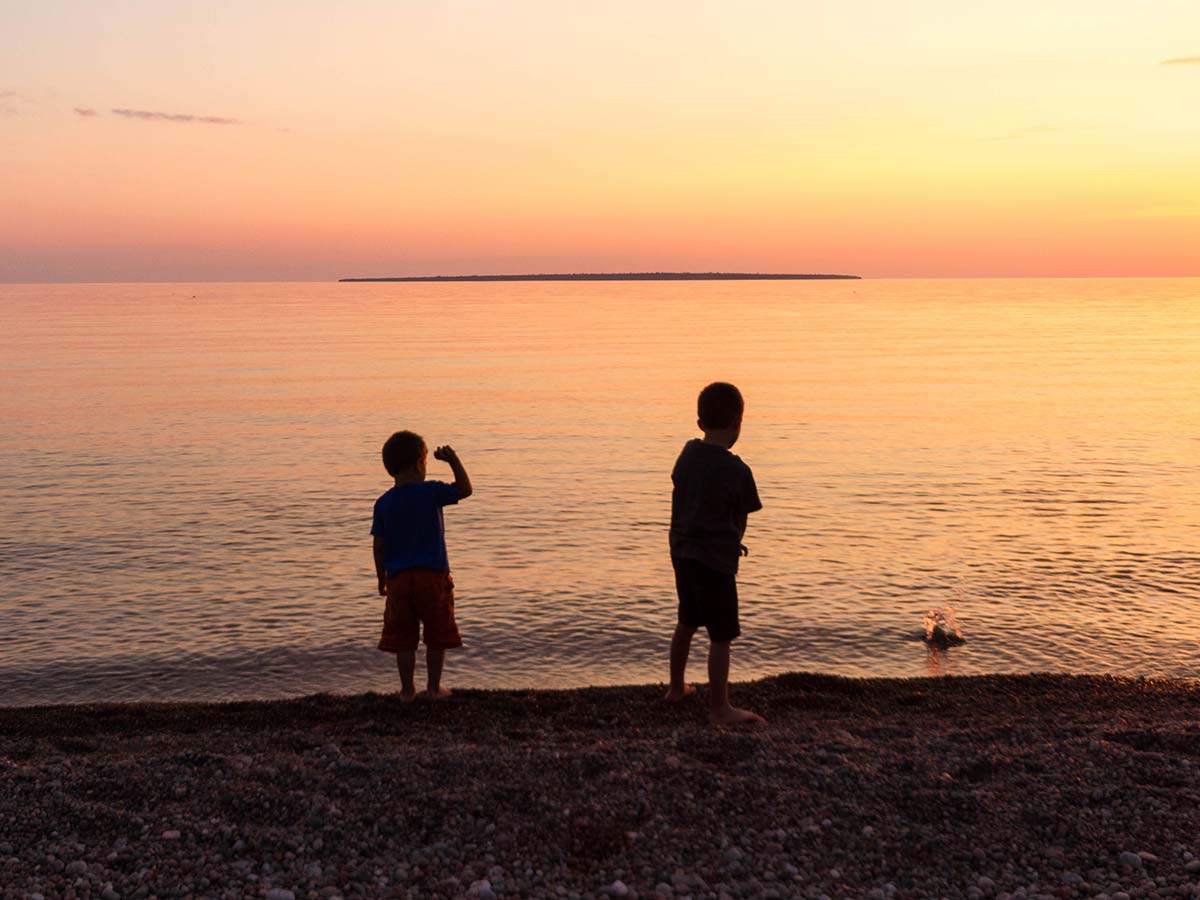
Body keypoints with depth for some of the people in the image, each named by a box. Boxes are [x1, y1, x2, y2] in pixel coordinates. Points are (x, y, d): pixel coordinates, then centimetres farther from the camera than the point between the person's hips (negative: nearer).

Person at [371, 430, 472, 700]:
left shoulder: (383, 503, 2)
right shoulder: (431, 492, -8)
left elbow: (379, 546, 4)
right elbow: (465, 489, 2)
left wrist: (382, 580, 13)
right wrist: (453, 460, 6)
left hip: (399, 577, 3)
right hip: (433, 576, -3)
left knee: (403, 638, 10)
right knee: (438, 636, 10)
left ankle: (407, 689, 14)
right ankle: (434, 687, 15)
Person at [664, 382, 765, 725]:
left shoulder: (688, 453, 3)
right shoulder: (737, 471, -16)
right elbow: (741, 520, -5)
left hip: (682, 552, 8)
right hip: (715, 558, -7)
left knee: (687, 622, 23)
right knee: (721, 635, 1)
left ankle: (676, 687, 36)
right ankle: (719, 707, 6)